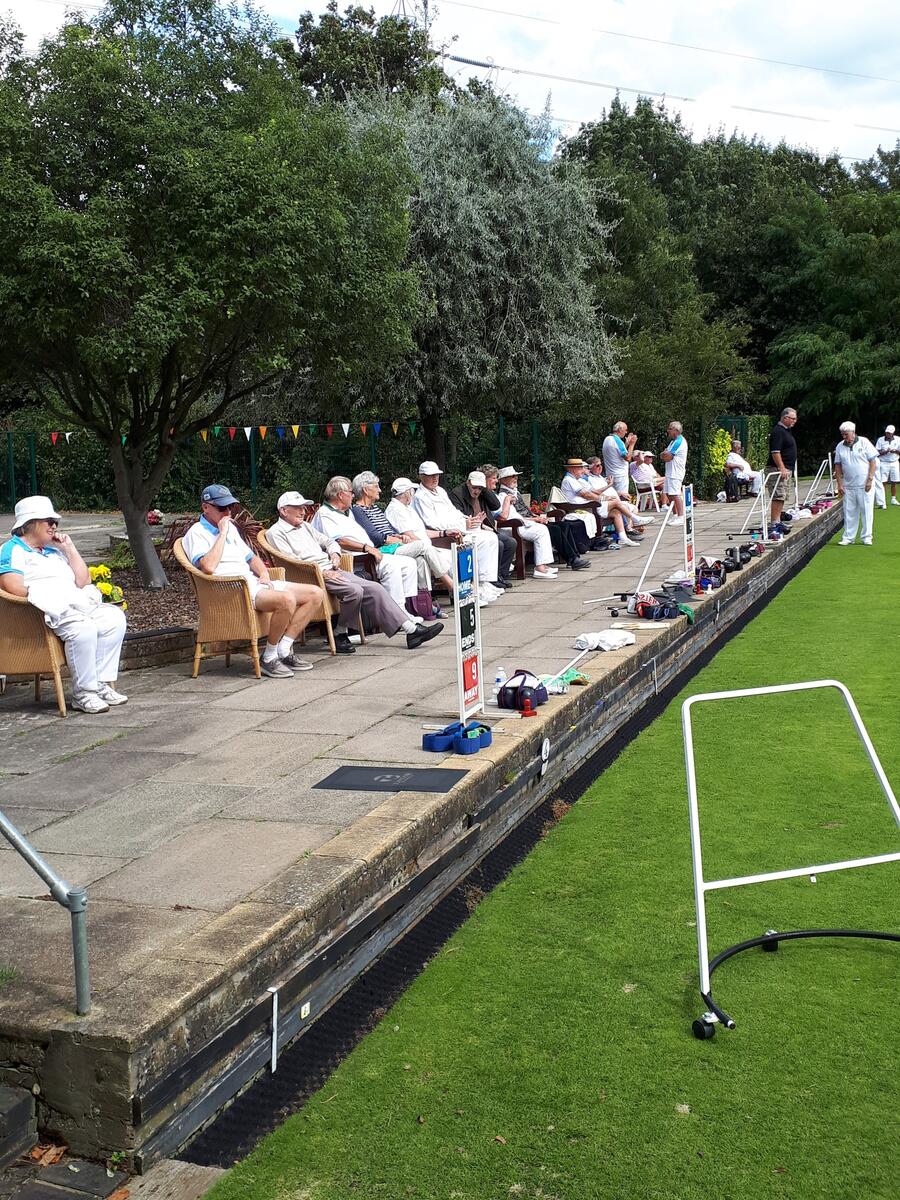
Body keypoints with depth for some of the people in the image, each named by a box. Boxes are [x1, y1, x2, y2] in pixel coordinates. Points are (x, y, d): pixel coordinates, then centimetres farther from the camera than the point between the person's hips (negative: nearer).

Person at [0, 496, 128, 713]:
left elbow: (83, 581, 22)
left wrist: (69, 548, 16)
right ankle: (83, 693, -27)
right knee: (82, 627, -35)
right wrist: (45, 596, -13)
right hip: (44, 611, -8)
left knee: (114, 617, -15)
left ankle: (102, 684, -15)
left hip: (76, 604, 8)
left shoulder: (54, 551, 29)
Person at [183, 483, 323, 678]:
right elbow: (208, 567, -22)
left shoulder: (230, 528, 25)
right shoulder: (197, 533, -3)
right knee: (286, 600, -34)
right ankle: (269, 659, -18)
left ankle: (283, 651, -5)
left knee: (316, 594, -3)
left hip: (253, 583, 9)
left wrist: (264, 574, 10)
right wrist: (222, 534, -12)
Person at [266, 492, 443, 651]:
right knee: (354, 591, -29)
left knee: (374, 588, -9)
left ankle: (411, 629, -13)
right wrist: (322, 573, -16)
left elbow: (329, 541, 32)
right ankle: (340, 634, -11)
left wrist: (334, 554, 9)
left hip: (330, 570, 8)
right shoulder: (276, 532, -1)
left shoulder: (304, 526, 24)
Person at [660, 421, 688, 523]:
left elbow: (667, 457, -17)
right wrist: (665, 454, -2)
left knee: (676, 495, -13)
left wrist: (663, 454, 3)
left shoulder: (679, 441, -14)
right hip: (670, 472, 11)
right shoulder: (674, 441, 20)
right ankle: (675, 515, 21)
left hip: (675, 472, -10)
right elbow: (665, 455, 19)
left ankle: (681, 518, -14)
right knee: (669, 494, 13)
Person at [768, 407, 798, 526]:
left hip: (786, 469, 10)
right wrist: (782, 468, -25)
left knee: (782, 497, 10)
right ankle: (775, 523, -14)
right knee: (778, 496, -12)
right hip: (781, 469, -10)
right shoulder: (778, 431, -14)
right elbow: (775, 452, -21)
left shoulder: (786, 430, 19)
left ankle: (777, 521, 13)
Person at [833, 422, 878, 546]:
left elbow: (873, 461, -3)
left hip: (865, 485, -3)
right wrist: (839, 484, 2)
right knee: (849, 512, 4)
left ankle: (866, 537, 8)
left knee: (866, 511, 0)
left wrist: (870, 480, -10)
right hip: (848, 486, 3)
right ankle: (848, 537, 11)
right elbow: (838, 466, 9)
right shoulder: (840, 446, 6)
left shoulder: (864, 442, -3)